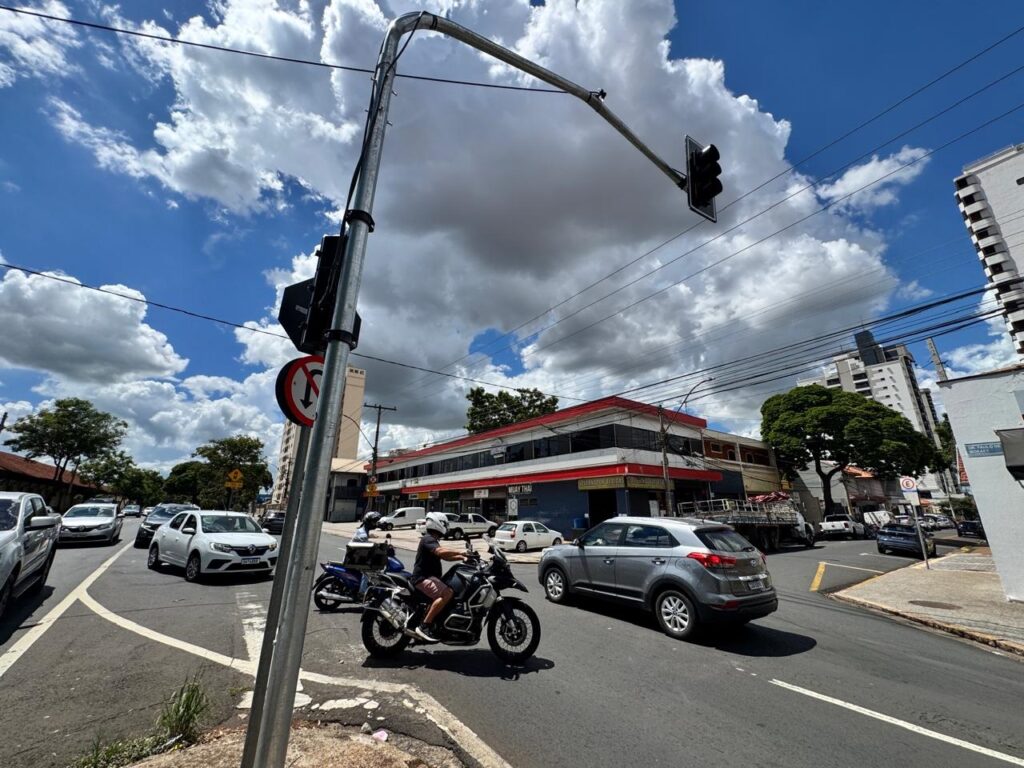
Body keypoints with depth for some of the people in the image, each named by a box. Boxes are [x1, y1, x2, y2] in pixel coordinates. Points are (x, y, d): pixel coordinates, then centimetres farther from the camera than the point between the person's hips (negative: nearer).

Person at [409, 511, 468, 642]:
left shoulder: (432, 540, 21)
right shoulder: (428, 539, -13)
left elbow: (444, 556, 23)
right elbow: (441, 551, -31)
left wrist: (462, 557, 11)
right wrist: (459, 551, -28)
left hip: (428, 577, 11)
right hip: (423, 578, -11)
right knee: (447, 593, -28)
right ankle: (424, 626, -23)